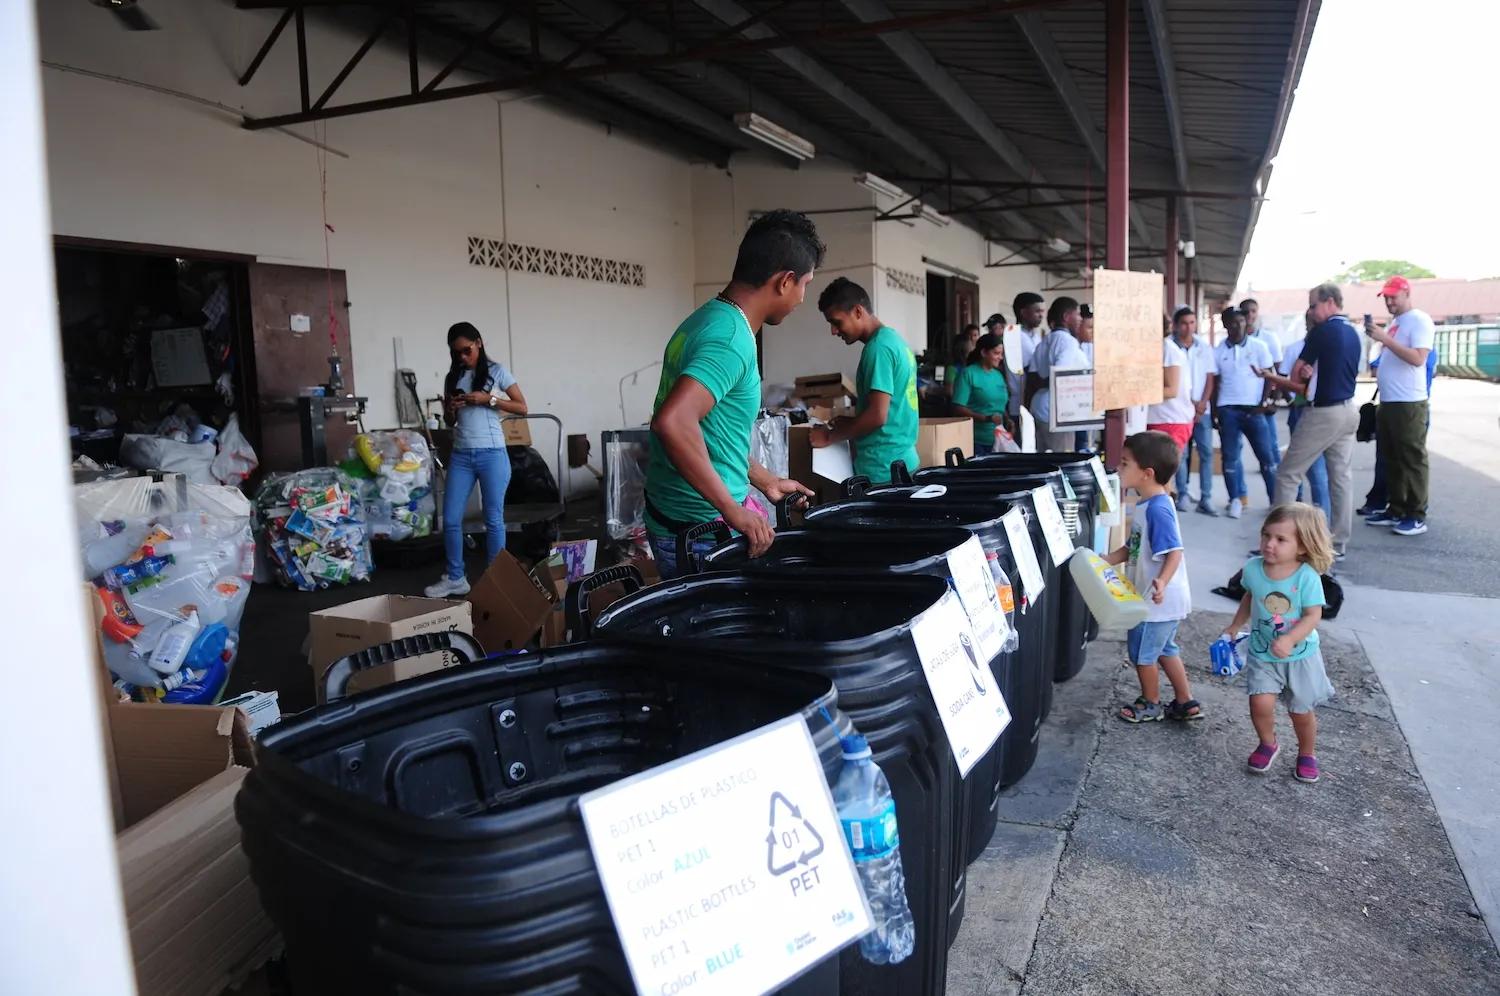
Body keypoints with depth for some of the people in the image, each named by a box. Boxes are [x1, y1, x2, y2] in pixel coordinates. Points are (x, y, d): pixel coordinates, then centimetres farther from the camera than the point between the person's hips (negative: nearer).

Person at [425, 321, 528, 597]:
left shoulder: (496, 370, 1)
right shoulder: (453, 377, 13)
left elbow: (522, 407, -3)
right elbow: (450, 421, 19)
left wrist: (488, 399, -14)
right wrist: (450, 408, -4)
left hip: (492, 454, -5)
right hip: (460, 455, 5)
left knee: (494, 519, 2)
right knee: (451, 519, 4)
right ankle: (455, 578, 17)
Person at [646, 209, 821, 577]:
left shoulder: (704, 319, 9)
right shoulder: (732, 339, -21)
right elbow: (673, 422, -36)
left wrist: (766, 482, 25)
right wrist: (734, 510, -28)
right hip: (702, 530, -9)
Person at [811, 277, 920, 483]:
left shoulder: (878, 347, -16)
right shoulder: (894, 338, 13)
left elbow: (877, 415, -21)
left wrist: (829, 436, -10)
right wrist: (850, 422, 14)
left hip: (882, 469, -9)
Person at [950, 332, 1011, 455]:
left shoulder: (998, 375, 12)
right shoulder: (969, 373, -8)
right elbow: (958, 408, -14)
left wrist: (1007, 420, 1)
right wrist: (987, 418, -22)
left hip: (998, 440, 6)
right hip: (976, 441, -6)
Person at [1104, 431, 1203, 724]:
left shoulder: (1157, 509, -25)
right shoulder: (1146, 504, 5)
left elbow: (1174, 553, -29)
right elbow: (1133, 548, 12)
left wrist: (1161, 581, -44)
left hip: (1159, 601, -9)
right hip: (1164, 601, 9)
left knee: (1142, 652, 9)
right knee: (1164, 649, 22)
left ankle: (1151, 705, 28)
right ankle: (1186, 703, 34)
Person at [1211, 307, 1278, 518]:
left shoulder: (1258, 347, 2)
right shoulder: (1218, 351, 5)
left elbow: (1269, 377, 4)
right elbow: (1215, 383, 8)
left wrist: (1263, 404, -6)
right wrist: (1214, 411, 3)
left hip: (1253, 409, -1)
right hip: (1228, 410, 1)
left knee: (1267, 455, -2)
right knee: (1230, 457, 2)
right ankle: (1236, 500, 11)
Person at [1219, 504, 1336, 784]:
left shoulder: (1307, 577, -21)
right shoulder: (1253, 569, -10)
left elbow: (1313, 615, -21)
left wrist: (1290, 639, -35)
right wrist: (1234, 628, 15)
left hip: (1300, 656, -2)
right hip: (1262, 654, 2)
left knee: (1301, 711, 10)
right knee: (1260, 703, -12)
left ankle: (1307, 753, 39)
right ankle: (1268, 744, 19)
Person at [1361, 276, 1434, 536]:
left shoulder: (1419, 320, -8)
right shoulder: (1394, 322, 17)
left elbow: (1418, 358, -21)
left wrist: (1385, 338, -23)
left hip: (1409, 404, -9)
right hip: (1388, 402, 9)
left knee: (1412, 461, -5)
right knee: (1390, 459, 13)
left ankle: (1417, 517, 0)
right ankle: (1395, 510, 21)